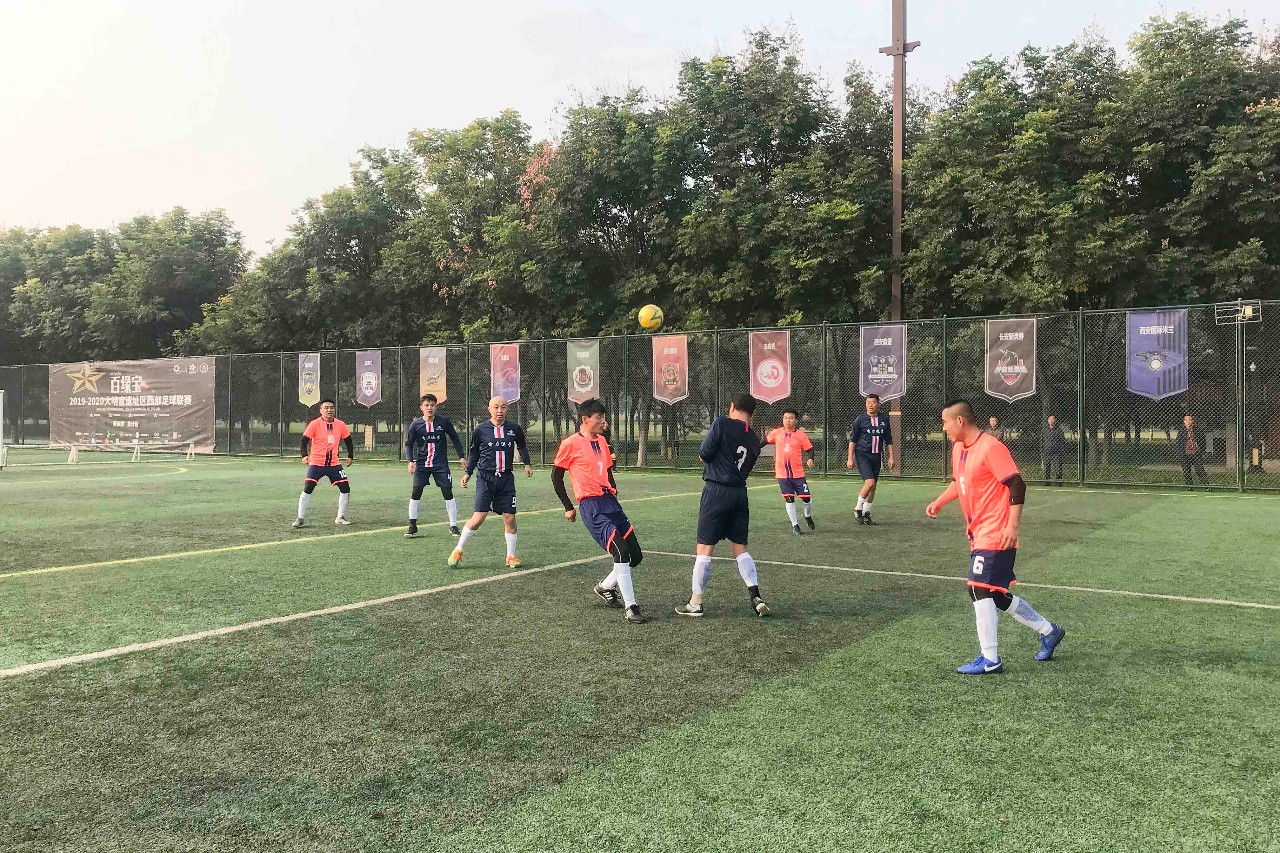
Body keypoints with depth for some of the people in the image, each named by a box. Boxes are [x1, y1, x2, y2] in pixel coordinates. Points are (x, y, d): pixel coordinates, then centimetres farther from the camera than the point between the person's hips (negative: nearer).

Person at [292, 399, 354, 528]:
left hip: (334, 464, 4)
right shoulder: (315, 424, -10)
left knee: (345, 488, 0)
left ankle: (340, 517, 15)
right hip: (316, 463, -4)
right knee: (307, 488, -14)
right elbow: (304, 440, -12)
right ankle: (301, 518, -3)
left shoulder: (340, 425, 2)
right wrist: (305, 455, -27)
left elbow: (348, 440, 15)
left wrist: (350, 456, 10)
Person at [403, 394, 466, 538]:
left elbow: (455, 438, 7)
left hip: (441, 464, -1)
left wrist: (461, 456, 4)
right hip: (422, 464, 1)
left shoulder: (443, 421, -5)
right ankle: (412, 526, 7)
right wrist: (410, 461, -10)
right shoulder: (416, 425, -4)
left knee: (448, 492, -4)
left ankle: (453, 526, 7)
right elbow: (408, 444, 5)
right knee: (415, 493, -5)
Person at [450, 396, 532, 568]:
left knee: (510, 518, 1)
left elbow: (522, 446, 23)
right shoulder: (481, 430, -2)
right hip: (486, 478, -2)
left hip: (506, 478, 2)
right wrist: (468, 473, 5)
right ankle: (457, 552, 7)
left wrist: (527, 464, 13)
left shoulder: (514, 429, 3)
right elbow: (474, 453, 12)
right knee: (478, 518, -10)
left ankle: (511, 556, 17)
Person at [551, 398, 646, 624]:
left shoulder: (602, 441, 15)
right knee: (621, 552, -19)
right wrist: (569, 508, 4)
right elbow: (556, 477, 1)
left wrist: (613, 491, 12)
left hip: (610, 502, 8)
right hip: (591, 506, -7)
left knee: (635, 555, 5)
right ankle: (630, 607, -10)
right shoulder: (570, 444, -6)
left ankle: (605, 587, 28)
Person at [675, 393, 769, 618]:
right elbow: (745, 468, 11)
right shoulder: (754, 441, 11)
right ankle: (756, 596, 6)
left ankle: (695, 604, 6)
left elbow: (704, 454, -9)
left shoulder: (722, 423, -7)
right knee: (740, 548, 15)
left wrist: (704, 456, 11)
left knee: (704, 548, 0)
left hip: (716, 491, -6)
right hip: (740, 493, 6)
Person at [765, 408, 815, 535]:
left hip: (798, 473, -1)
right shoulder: (777, 433, 2)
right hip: (782, 473, 1)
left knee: (806, 498, 2)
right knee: (789, 499, -2)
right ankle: (795, 525, 10)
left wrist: (810, 459, -17)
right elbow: (766, 441, 19)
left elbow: (809, 449, 2)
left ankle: (808, 516, 33)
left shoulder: (801, 435, -3)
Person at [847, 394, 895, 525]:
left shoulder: (884, 420, 7)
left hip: (876, 456, 5)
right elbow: (852, 439, -3)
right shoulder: (860, 419, -4)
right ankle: (858, 509, -2)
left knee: (873, 487, 6)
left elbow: (889, 440, 15)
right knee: (870, 482, -19)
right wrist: (850, 458, -7)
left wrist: (891, 457, 8)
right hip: (862, 455, -5)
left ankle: (866, 514, 17)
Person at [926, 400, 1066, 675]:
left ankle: (990, 660, -4)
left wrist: (1012, 525, -23)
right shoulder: (958, 448, 11)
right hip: (979, 535, 9)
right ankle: (1048, 631, 31)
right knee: (996, 596, 14)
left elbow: (1017, 485, -18)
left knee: (980, 590, -12)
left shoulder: (991, 448, -16)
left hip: (996, 536, -9)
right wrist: (938, 503, 14)